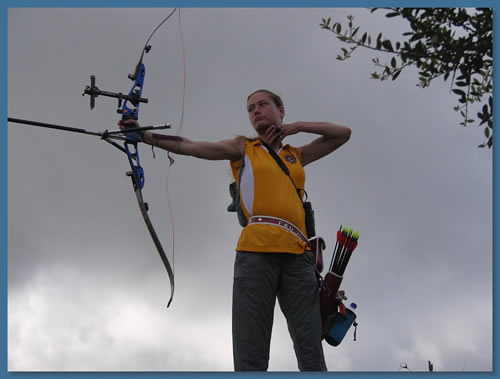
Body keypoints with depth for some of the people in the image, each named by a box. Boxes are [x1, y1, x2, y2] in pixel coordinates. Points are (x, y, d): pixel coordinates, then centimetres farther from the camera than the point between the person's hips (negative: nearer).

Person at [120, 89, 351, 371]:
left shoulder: (296, 155, 28)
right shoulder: (243, 149, 20)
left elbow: (343, 134, 31)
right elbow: (190, 147, 8)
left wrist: (298, 126, 19)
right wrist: (143, 135, -5)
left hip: (297, 254, 3)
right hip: (256, 251, -3)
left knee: (311, 354, -8)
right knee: (251, 357, -15)